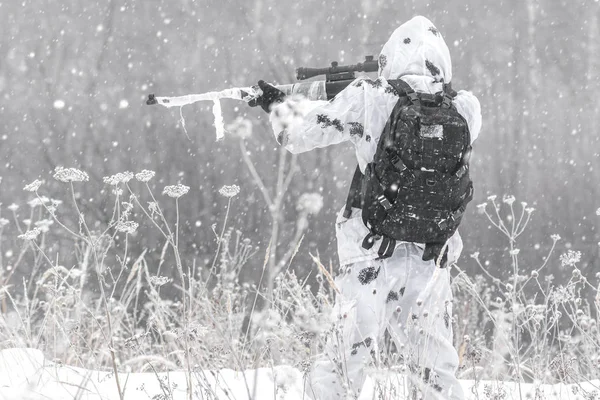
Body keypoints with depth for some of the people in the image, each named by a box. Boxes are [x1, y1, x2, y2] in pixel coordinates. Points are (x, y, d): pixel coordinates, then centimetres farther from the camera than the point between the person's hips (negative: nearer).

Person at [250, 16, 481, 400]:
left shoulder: (368, 99, -10)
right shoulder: (465, 109, -2)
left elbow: (300, 134, -2)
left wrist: (280, 104, 20)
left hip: (372, 254, -3)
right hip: (433, 258, 3)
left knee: (344, 364, 6)